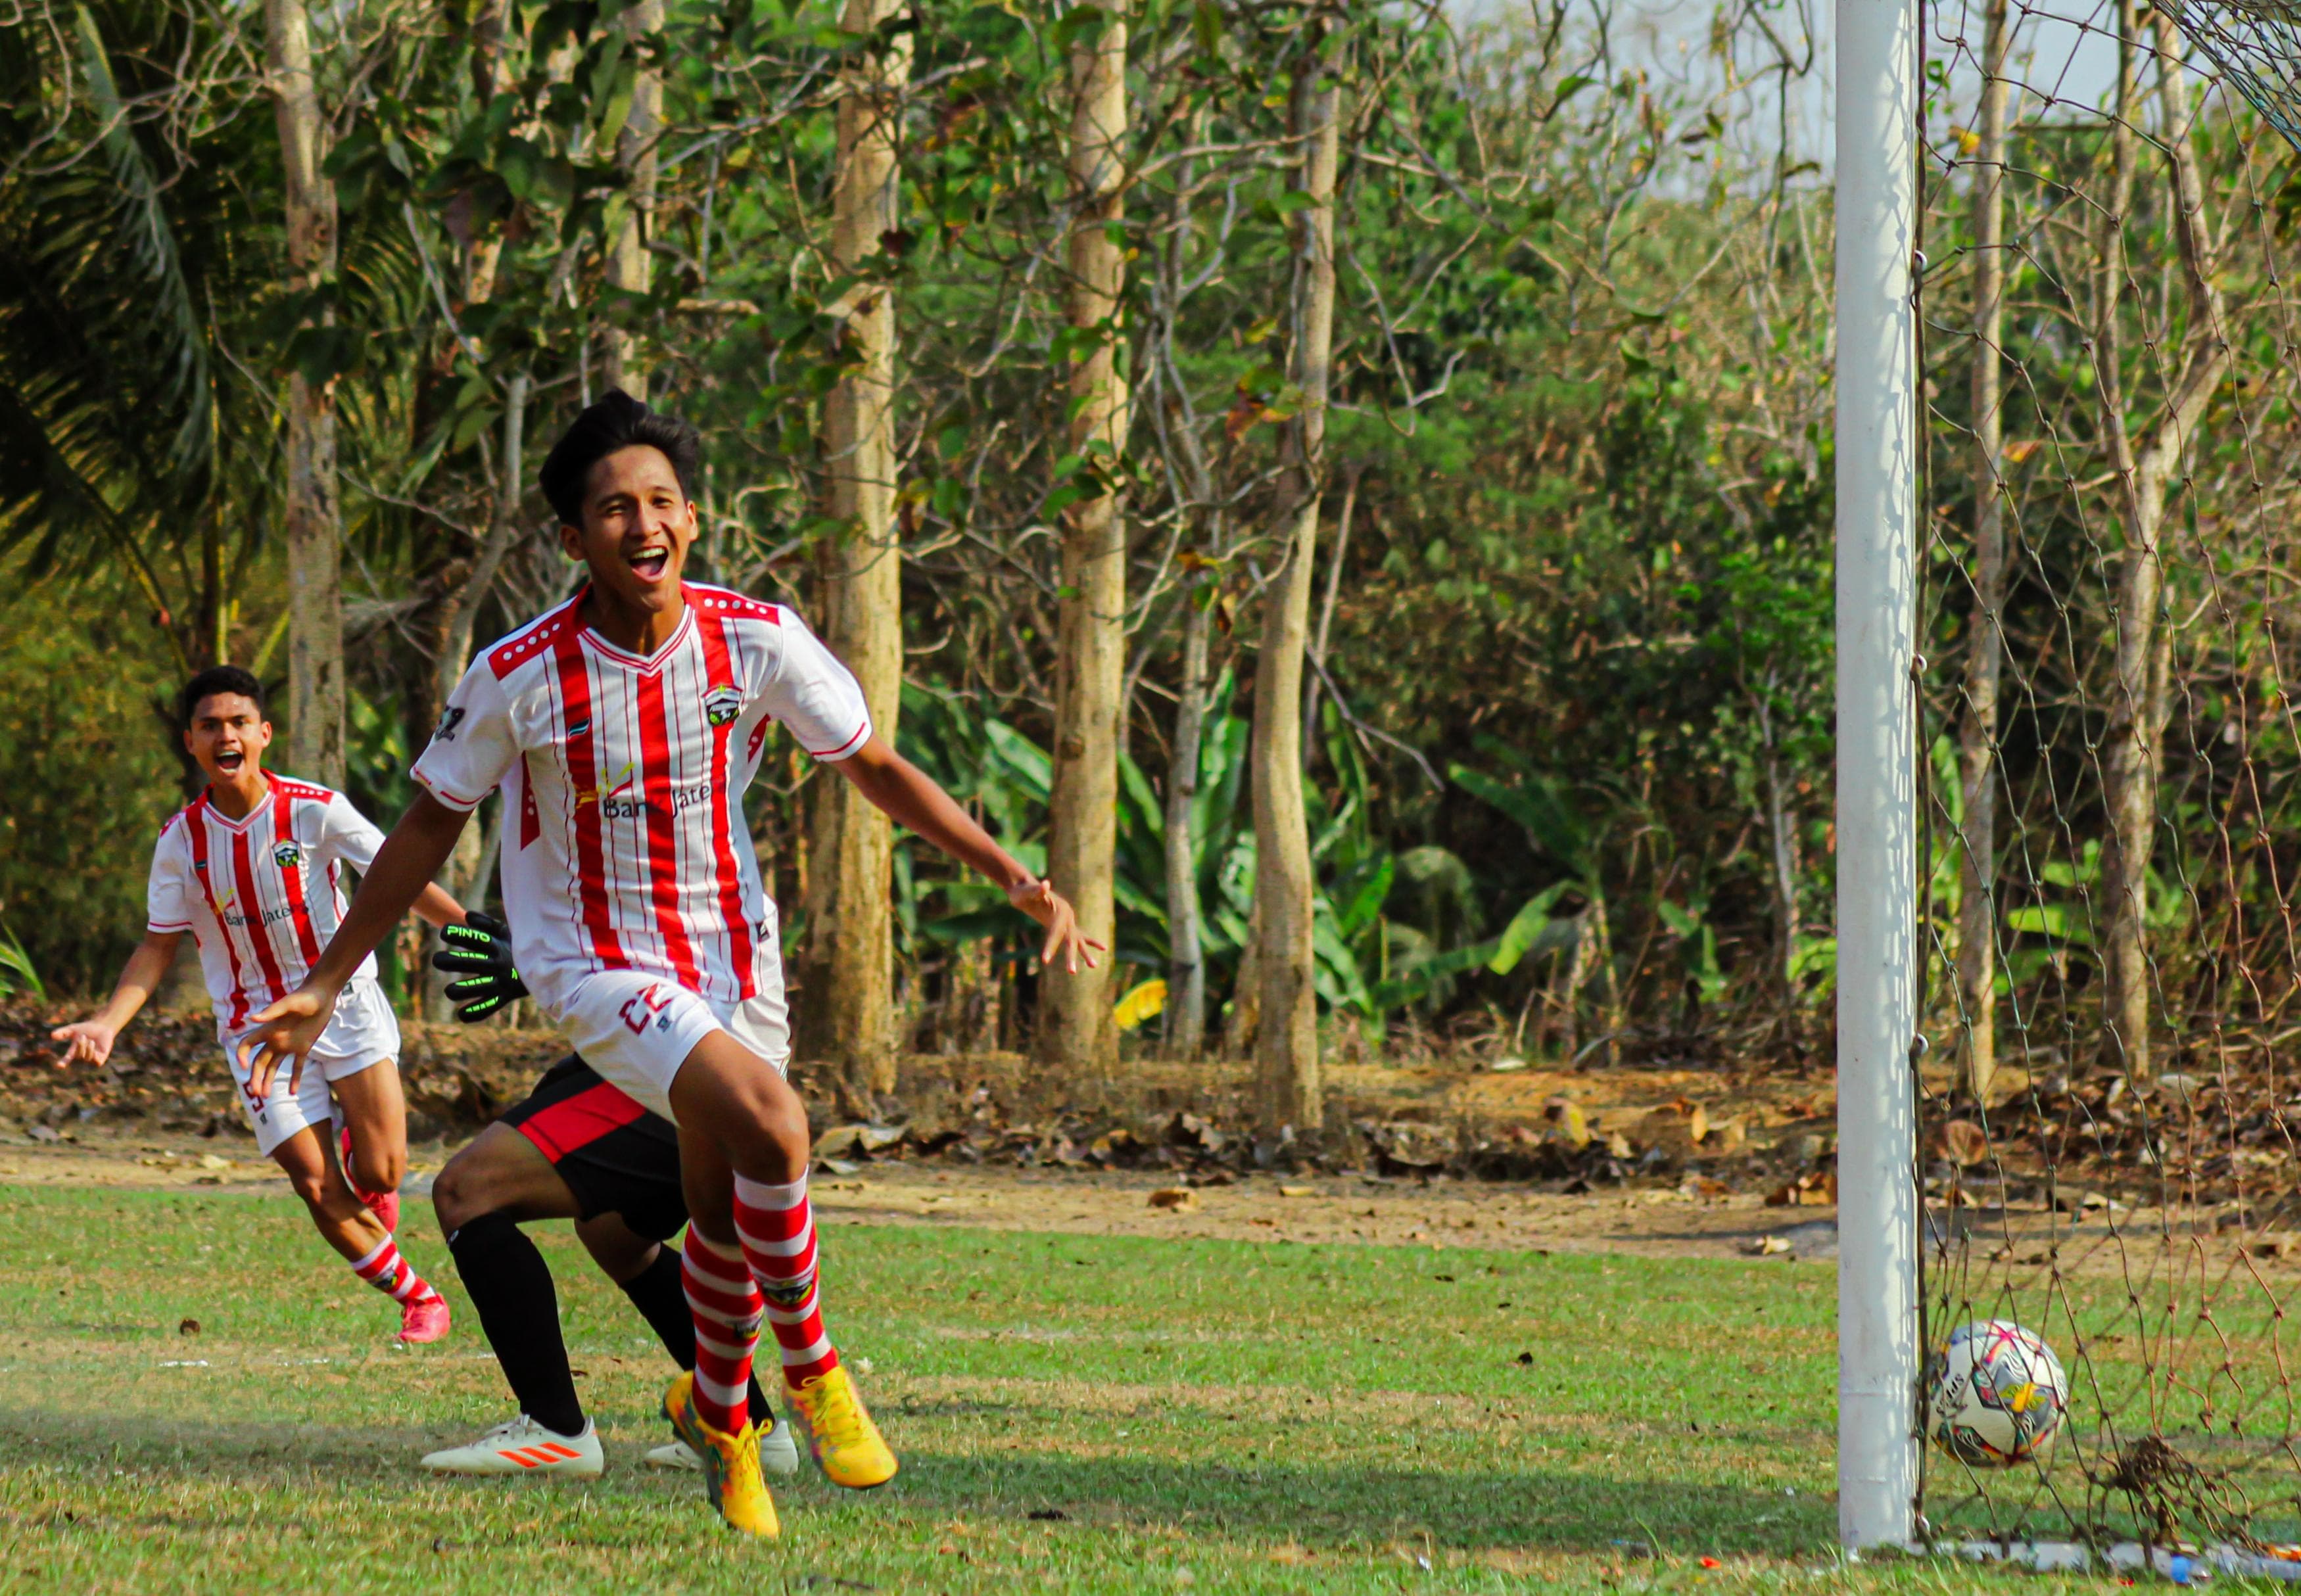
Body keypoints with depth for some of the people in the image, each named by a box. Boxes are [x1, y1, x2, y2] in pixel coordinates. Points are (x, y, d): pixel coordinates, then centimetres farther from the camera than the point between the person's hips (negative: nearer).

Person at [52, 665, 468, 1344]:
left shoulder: (315, 810, -11)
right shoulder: (181, 840, -4)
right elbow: (158, 946, 5)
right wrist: (107, 1022, -8)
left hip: (346, 1004, -1)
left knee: (379, 1174, -12)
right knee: (318, 1190, -8)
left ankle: (359, 1144, 27)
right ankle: (416, 1297, 12)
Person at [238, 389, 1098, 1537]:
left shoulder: (757, 641, -12)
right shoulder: (517, 677, -19)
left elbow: (877, 771, 1)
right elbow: (429, 826, -5)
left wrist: (1017, 880, -6)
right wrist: (323, 988, -4)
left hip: (730, 954, 4)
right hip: (594, 965, -4)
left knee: (724, 1206, 11)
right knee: (768, 1124, -27)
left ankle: (717, 1413, 41)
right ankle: (812, 1373, -6)